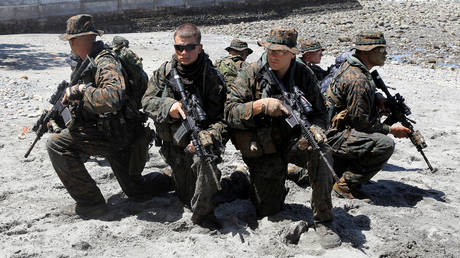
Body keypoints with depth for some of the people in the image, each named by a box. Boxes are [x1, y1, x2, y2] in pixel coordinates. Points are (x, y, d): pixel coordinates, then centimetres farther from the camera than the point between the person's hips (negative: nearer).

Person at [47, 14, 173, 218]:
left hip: (116, 134, -10)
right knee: (136, 191, 19)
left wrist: (80, 90, -27)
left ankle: (91, 203, -9)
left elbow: (113, 98, -39)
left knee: (56, 144, -15)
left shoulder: (105, 62, -21)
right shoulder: (85, 62, 11)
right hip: (116, 136, 10)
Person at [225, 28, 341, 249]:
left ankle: (323, 222, -20)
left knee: (320, 152, -33)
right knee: (268, 211, 1)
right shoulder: (251, 74, -11)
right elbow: (230, 114, -15)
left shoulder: (304, 75, -6)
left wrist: (315, 130, -25)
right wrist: (261, 105, -31)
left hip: (294, 140, 1)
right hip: (262, 149, -1)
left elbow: (319, 112, -1)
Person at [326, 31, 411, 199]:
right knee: (385, 145, -24)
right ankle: (346, 185, -13)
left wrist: (376, 97, 6)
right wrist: (390, 130, -7)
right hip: (335, 136, -10)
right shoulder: (357, 79, -22)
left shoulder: (350, 65, 9)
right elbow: (361, 122, -20)